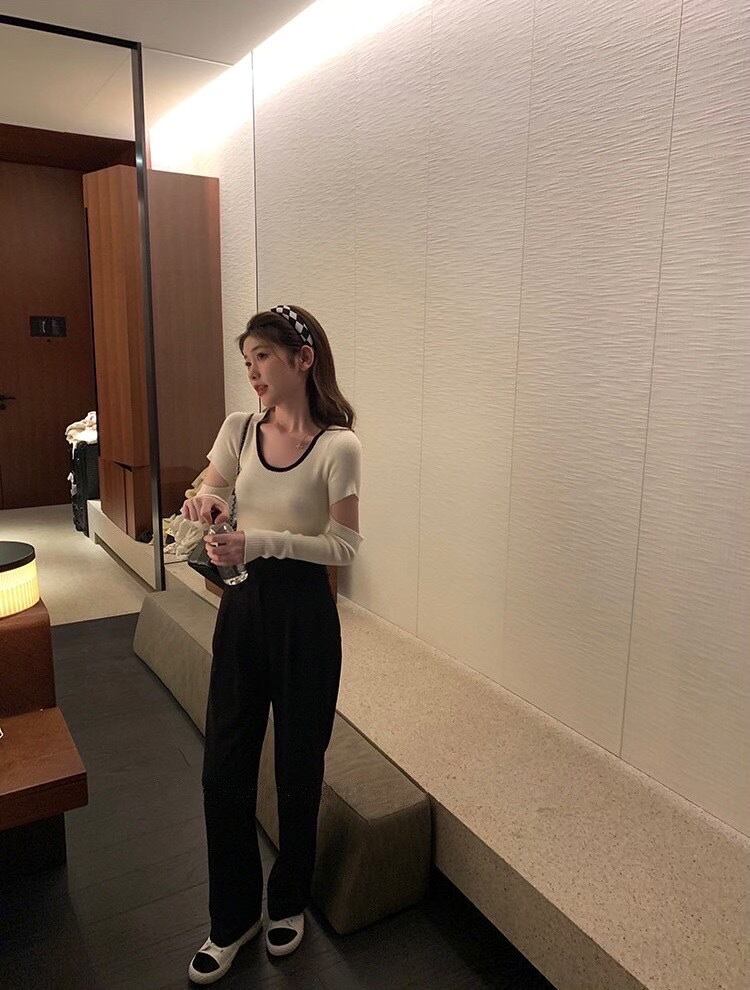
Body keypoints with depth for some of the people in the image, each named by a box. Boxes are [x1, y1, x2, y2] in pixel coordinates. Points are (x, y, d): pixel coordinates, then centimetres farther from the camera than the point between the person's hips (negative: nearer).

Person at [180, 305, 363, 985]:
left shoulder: (338, 446, -14)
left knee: (298, 766, 13)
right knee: (224, 767, 12)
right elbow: (209, 492, 10)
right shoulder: (239, 429, 1)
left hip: (302, 610, -5)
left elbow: (345, 546, -13)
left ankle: (289, 902, 41)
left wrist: (262, 541, -24)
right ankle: (233, 917, 36)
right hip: (242, 604, 5)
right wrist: (205, 502, -14)